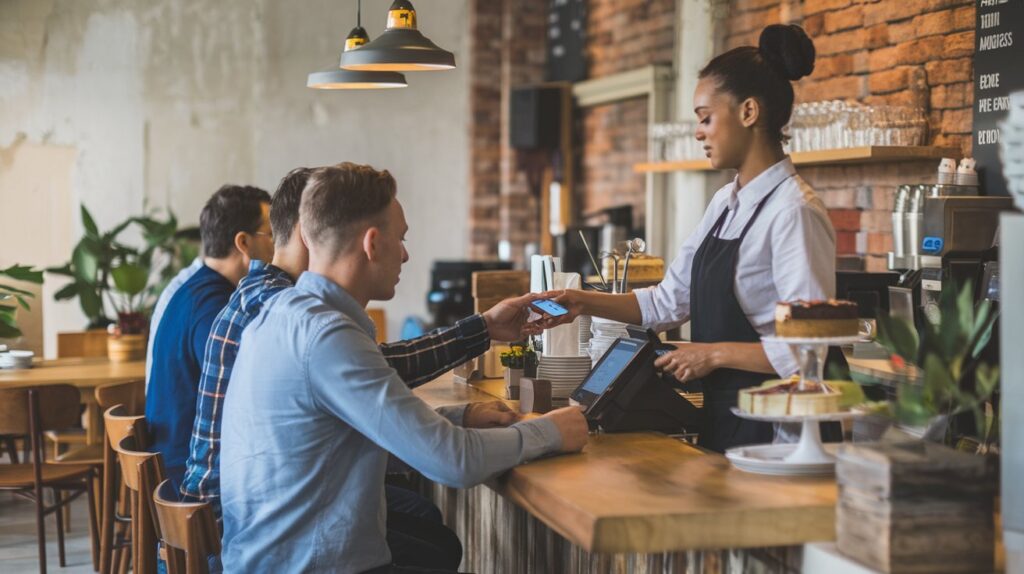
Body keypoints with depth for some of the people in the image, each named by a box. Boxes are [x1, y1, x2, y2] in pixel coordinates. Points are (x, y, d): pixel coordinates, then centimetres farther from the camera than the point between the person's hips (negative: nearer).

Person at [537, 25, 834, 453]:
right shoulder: (725, 205, 9)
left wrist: (716, 354, -15)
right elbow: (670, 302, 13)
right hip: (721, 416, 8)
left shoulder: (793, 212, -18)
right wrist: (586, 304, 3)